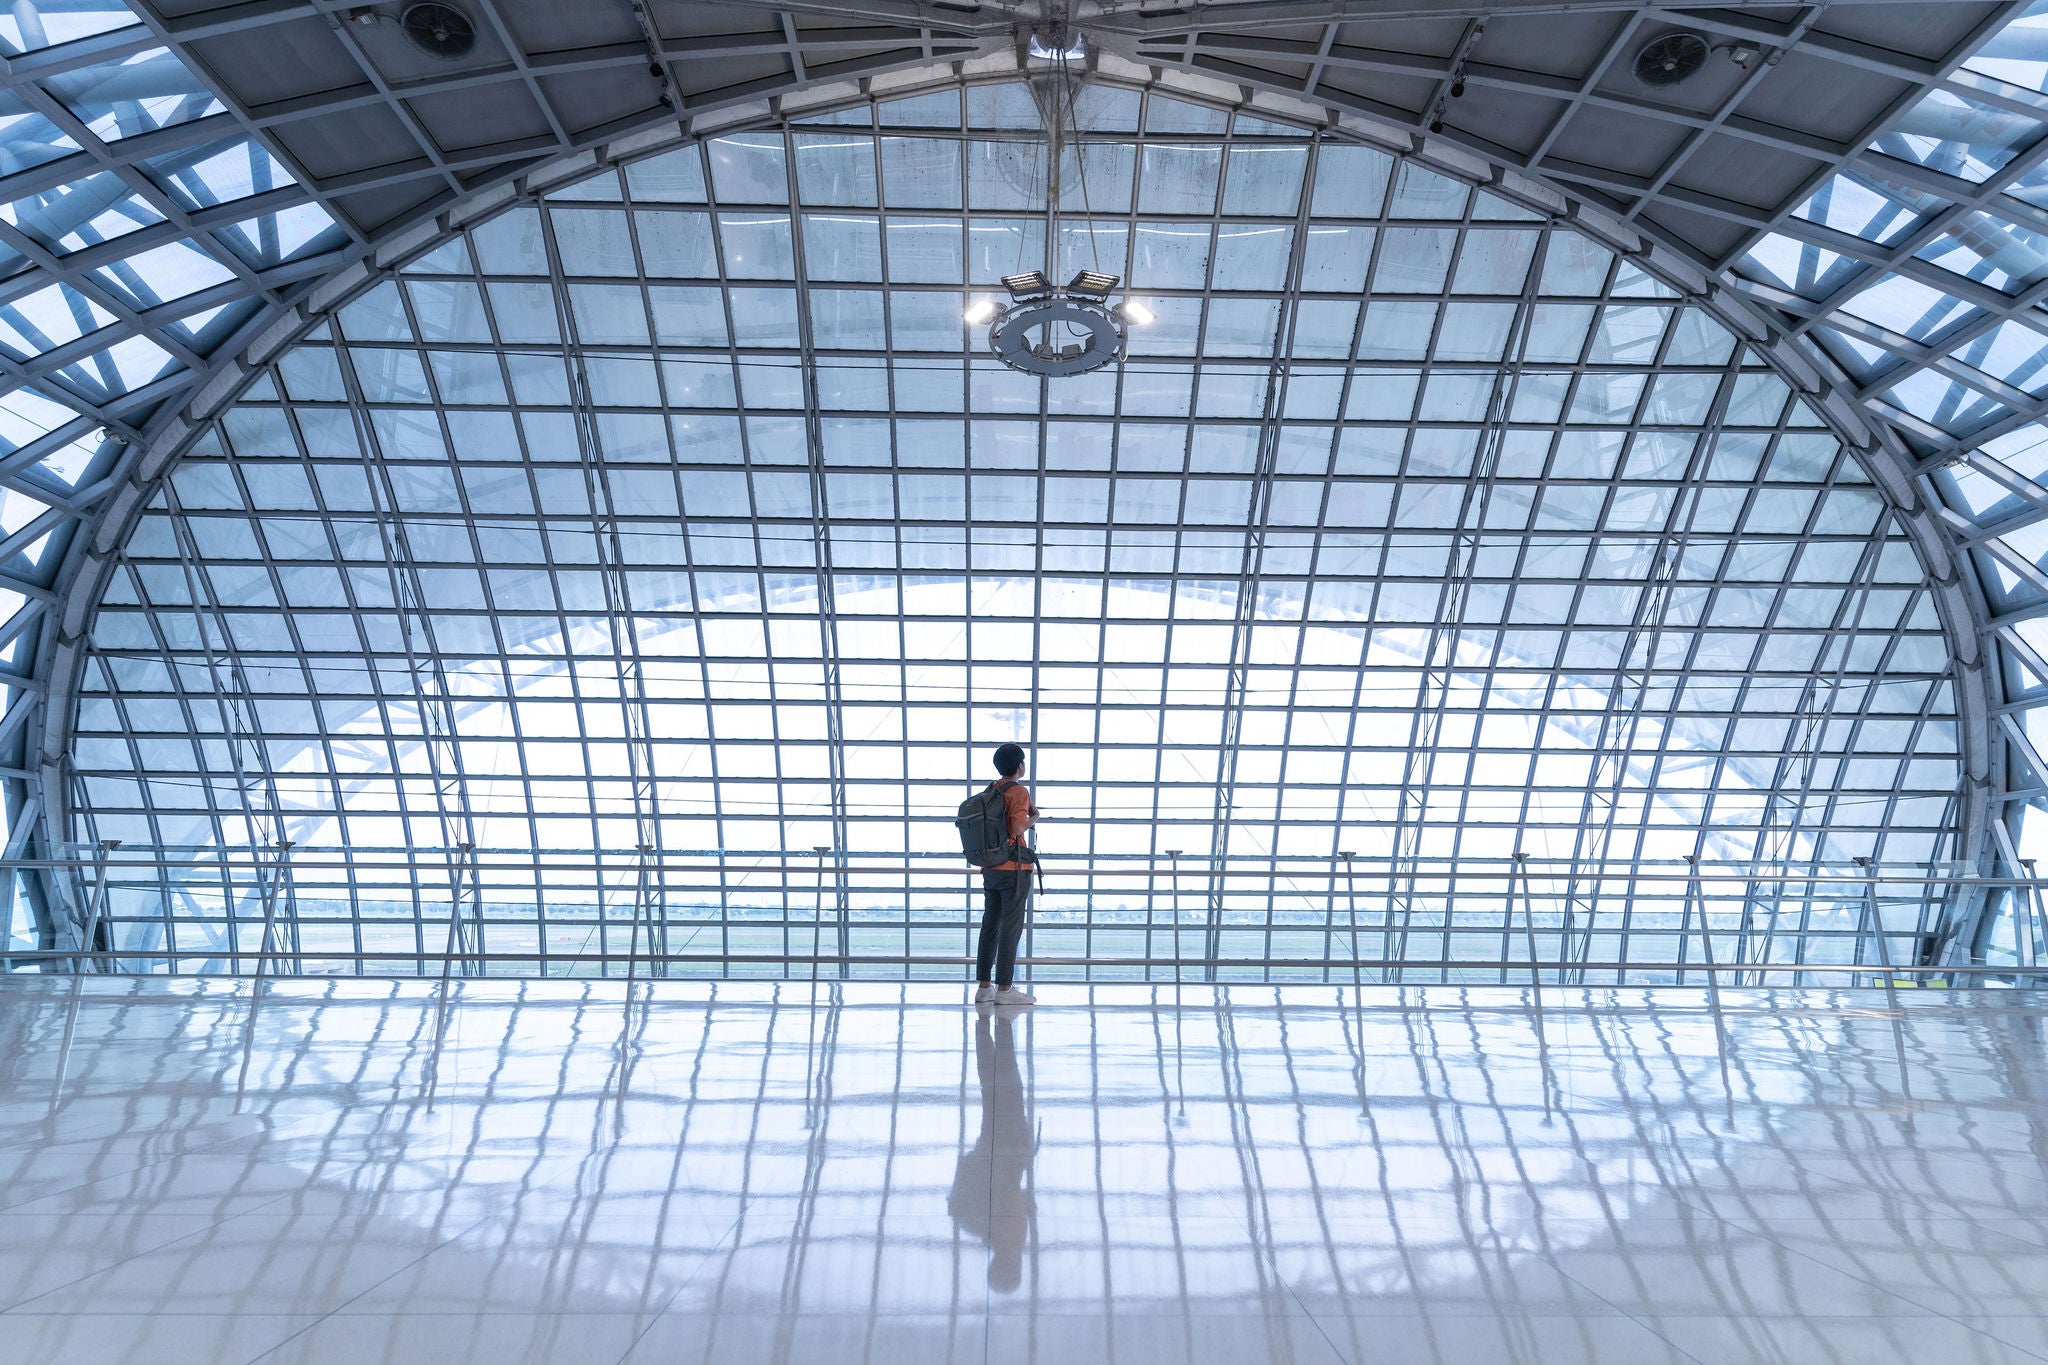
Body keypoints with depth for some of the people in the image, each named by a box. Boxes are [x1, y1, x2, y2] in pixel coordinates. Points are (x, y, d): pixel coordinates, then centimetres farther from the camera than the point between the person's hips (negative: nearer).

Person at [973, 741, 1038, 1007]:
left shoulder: (990, 790, 11)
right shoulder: (1019, 791, -12)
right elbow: (1017, 829, -22)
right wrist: (1034, 817, -5)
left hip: (990, 868, 7)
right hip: (1014, 868, -7)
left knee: (990, 926, 11)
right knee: (1011, 928, -1)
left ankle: (983, 986, 15)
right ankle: (1004, 989, 2)